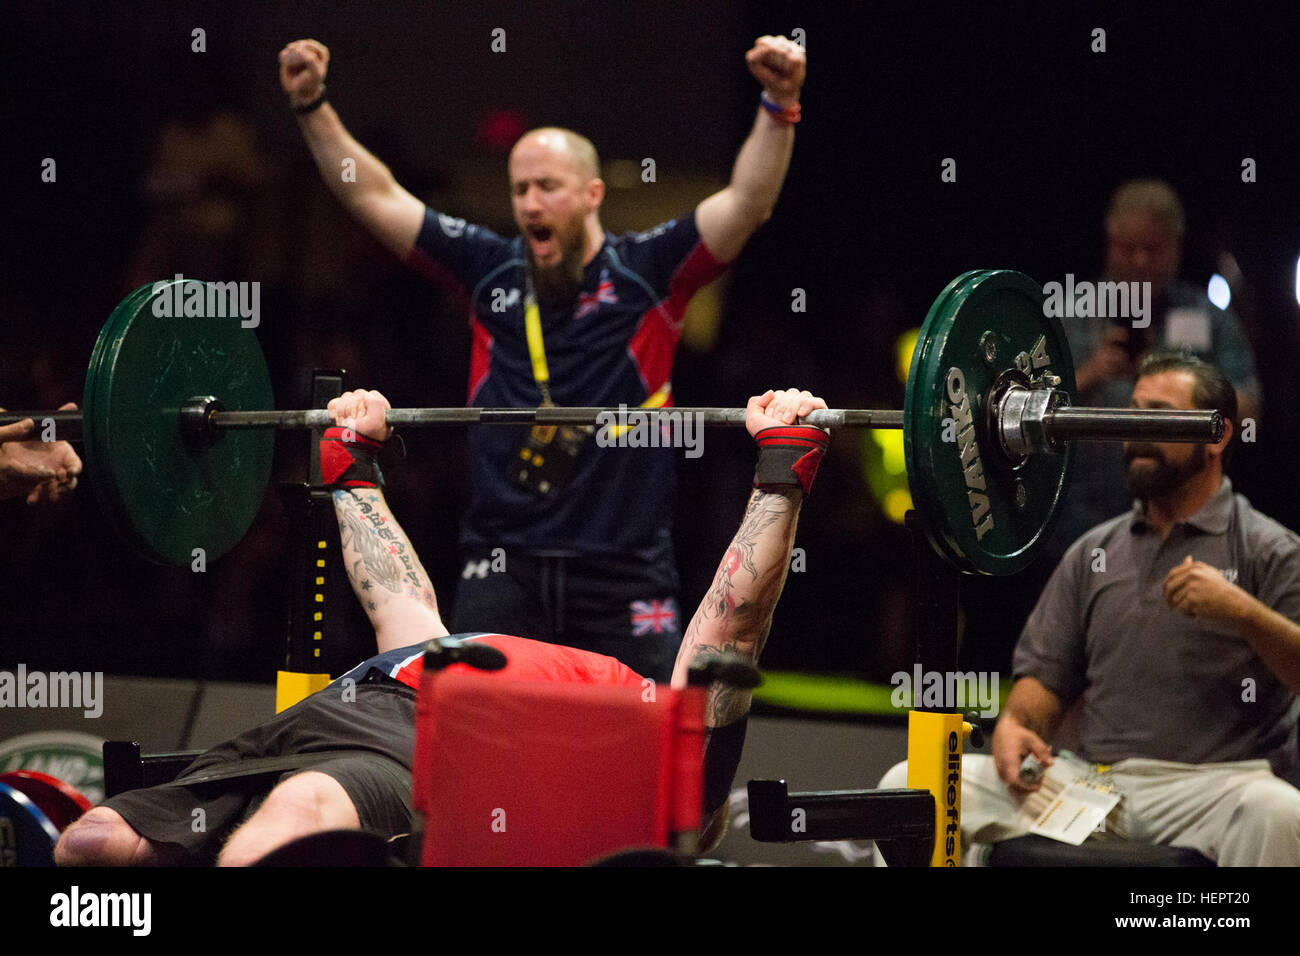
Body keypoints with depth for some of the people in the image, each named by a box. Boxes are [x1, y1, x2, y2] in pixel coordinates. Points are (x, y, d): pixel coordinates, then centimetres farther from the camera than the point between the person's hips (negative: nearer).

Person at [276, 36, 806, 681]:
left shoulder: (646, 273, 3)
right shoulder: (491, 271, 10)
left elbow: (747, 203, -9)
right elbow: (375, 198, 11)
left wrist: (778, 107, -24)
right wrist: (312, 107, 3)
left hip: (622, 575, -1)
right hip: (504, 567, 2)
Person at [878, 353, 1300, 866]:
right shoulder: (1093, 553, 21)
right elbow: (1047, 675, 19)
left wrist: (1245, 612, -21)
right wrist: (1015, 723, -4)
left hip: (1215, 782, -4)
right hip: (1092, 780, 4)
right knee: (908, 785, -13)